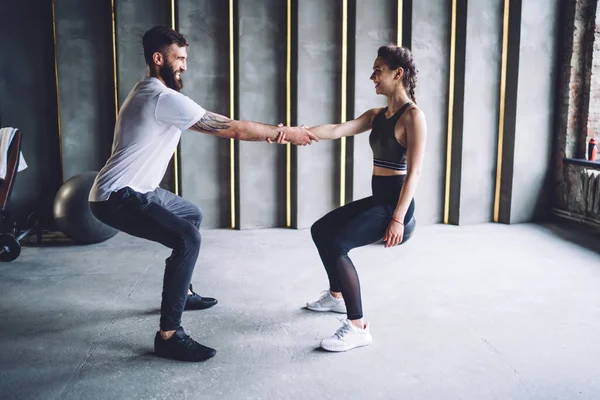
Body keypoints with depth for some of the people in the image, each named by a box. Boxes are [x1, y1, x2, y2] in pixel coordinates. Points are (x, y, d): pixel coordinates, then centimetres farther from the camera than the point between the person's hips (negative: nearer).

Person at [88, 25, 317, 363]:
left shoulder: (155, 95, 14)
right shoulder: (163, 98, -20)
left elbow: (219, 128, 15)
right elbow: (232, 129, -19)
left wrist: (272, 132, 10)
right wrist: (285, 133, -8)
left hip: (134, 190, 11)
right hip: (117, 198, -11)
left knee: (193, 215, 26)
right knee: (188, 239, -26)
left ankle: (183, 293, 37)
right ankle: (169, 336, -17)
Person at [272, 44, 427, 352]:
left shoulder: (413, 116, -13)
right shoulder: (376, 116, 12)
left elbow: (413, 172, -19)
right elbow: (336, 130, -1)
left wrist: (398, 219, -24)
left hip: (395, 203, -10)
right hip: (377, 200, 10)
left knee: (336, 245, -22)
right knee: (321, 231, 19)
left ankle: (358, 328, -12)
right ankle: (336, 296, 36)